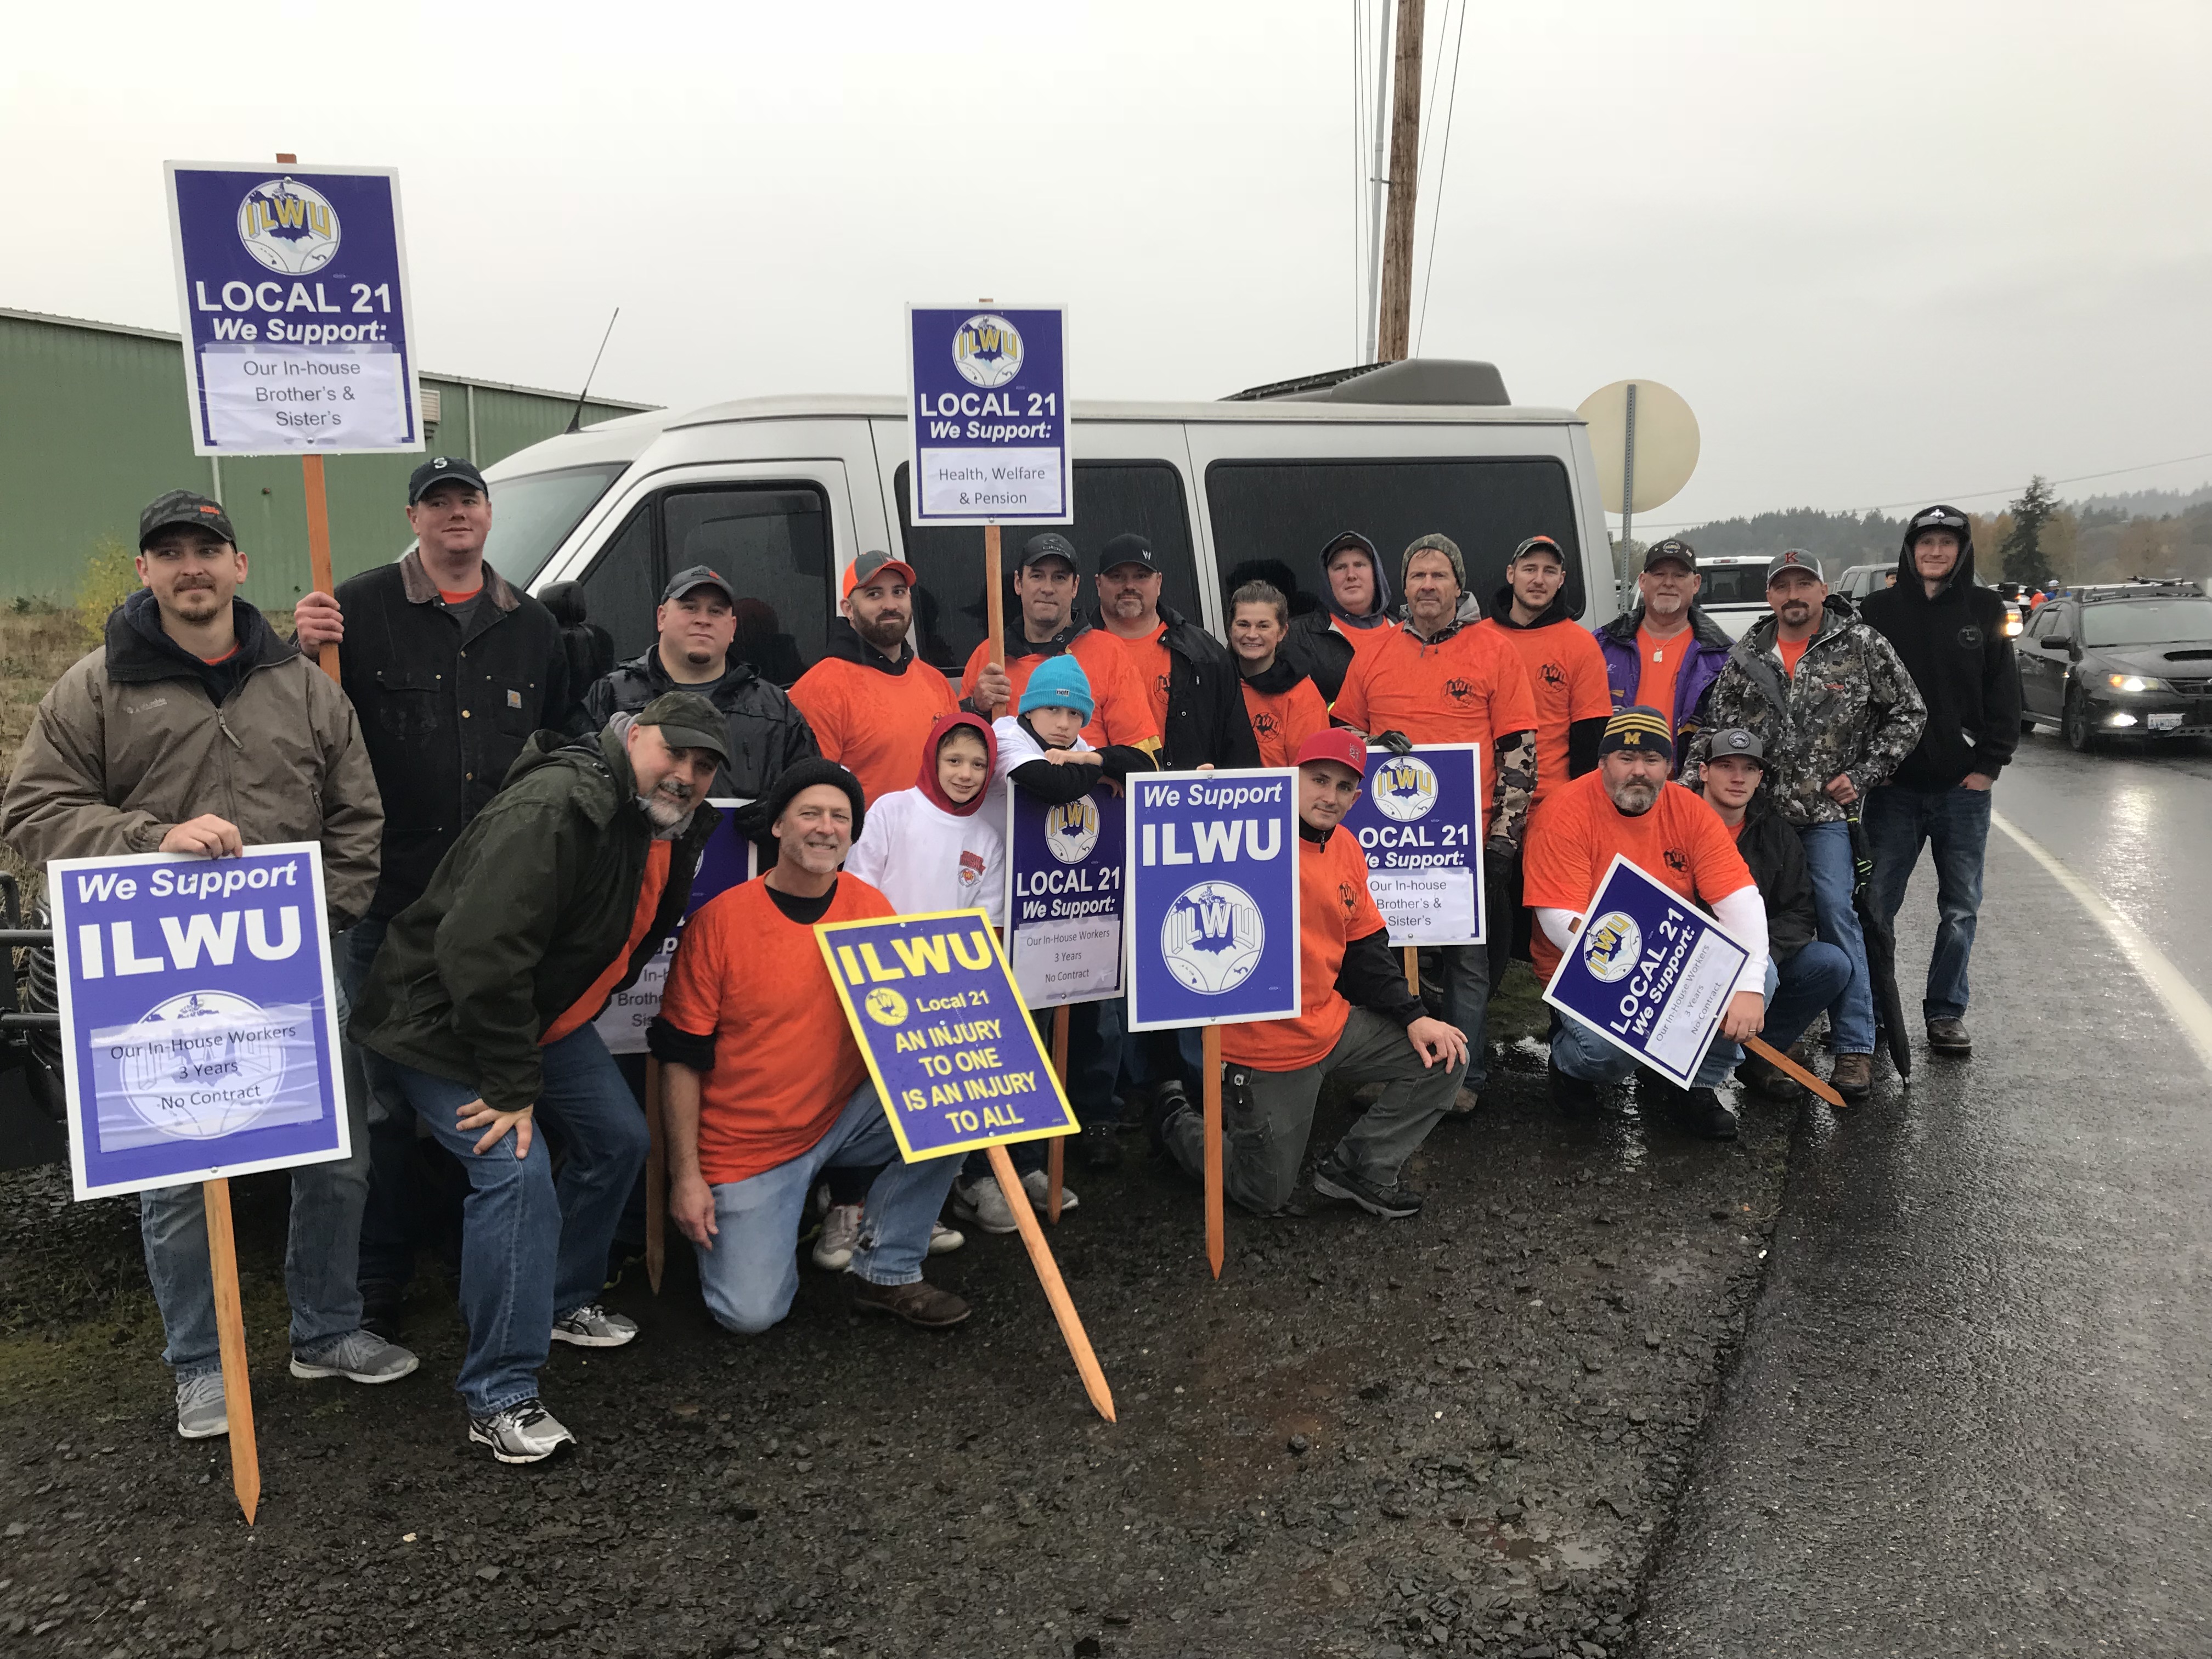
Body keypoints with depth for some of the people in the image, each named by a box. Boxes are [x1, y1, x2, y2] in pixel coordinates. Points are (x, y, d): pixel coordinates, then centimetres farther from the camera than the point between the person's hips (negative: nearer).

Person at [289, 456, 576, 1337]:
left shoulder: (529, 624, 14)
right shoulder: (361, 609, -1)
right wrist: (305, 652, -20)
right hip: (391, 899, -3)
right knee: (387, 1105, 3)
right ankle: (378, 1282, 17)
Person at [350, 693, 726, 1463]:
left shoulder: (670, 825, 0)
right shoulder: (553, 809, -31)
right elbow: (480, 955, -35)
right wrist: (510, 1088, -28)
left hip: (544, 1011, 10)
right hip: (440, 1021, -9)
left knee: (617, 1139, 12)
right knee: (516, 1168, -22)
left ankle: (563, 1302, 33)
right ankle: (499, 1398, -11)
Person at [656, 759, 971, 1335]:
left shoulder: (871, 909, -3)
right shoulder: (720, 920, -12)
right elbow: (681, 1056, -8)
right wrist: (686, 1176, -11)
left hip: (844, 1119, 4)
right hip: (743, 1148, -3)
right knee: (751, 1313, -13)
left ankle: (887, 1270, -4)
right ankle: (734, 1230, 21)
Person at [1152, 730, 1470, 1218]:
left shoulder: (1346, 848, 5)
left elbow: (1366, 947, 12)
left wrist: (1413, 1016, 5)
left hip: (1332, 1024, 7)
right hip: (1263, 1045, -7)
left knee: (1444, 1057, 4)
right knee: (1267, 1197, 6)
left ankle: (1359, 1168, 14)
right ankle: (1178, 1123, 33)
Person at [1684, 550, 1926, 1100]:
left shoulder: (1861, 646, 0)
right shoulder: (1746, 657, 7)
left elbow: (1907, 714, 4)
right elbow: (1715, 730, 9)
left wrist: (1863, 775, -3)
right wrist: (1689, 786, -6)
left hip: (1827, 811, -3)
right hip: (1756, 808, 3)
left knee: (1835, 912, -12)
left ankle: (1854, 1048, -6)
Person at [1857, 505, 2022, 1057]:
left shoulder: (1984, 610, 4)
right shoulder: (1878, 612, 1)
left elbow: (2004, 694, 4)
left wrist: (1989, 764, -3)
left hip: (1964, 787, 1)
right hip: (1894, 786, -1)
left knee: (1961, 908, 7)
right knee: (1876, 903, 2)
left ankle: (1946, 1012, 18)